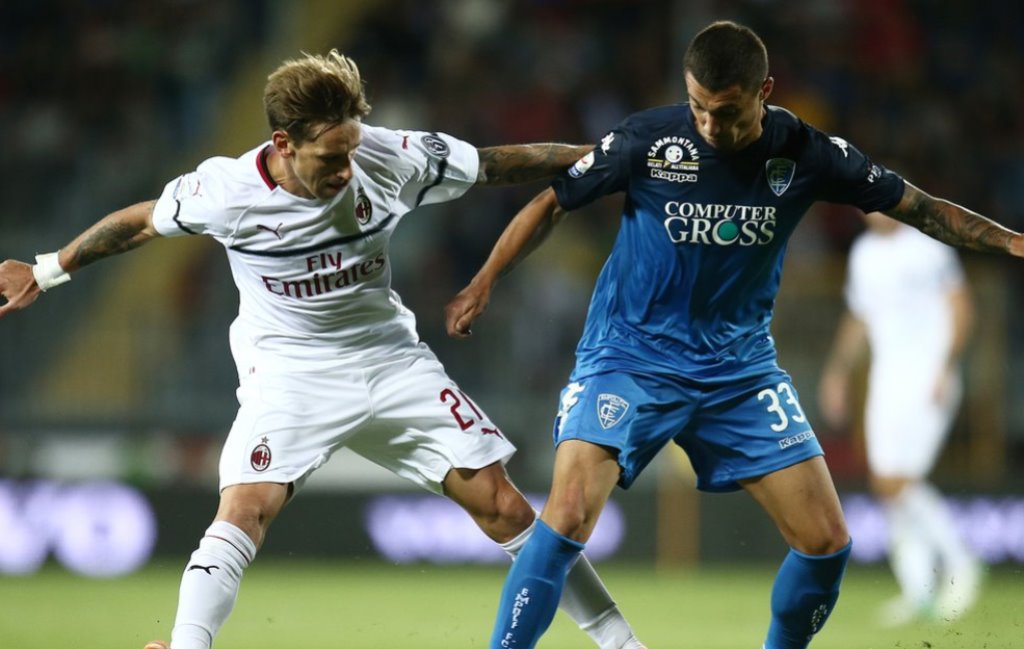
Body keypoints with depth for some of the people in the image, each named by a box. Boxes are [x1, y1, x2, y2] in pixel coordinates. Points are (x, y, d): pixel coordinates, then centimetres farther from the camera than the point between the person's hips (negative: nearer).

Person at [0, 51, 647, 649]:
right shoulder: (225, 192, -19)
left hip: (393, 359, 2)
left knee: (502, 505, -2)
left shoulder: (390, 159, -16)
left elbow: (500, 163, -4)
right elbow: (141, 222, -1)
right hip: (290, 372, -2)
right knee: (246, 508, -26)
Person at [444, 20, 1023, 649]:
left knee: (827, 542, -3)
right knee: (569, 517, -23)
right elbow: (553, 203, -1)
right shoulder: (648, 139, -14)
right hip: (631, 355, -3)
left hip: (740, 366, 3)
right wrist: (482, 285, -4)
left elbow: (915, 206, 1)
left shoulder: (806, 153, -8)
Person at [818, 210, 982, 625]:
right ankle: (917, 593, 5)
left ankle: (959, 563, -1)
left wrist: (947, 367, -17)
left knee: (897, 482, -17)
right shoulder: (863, 253, 14)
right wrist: (838, 371, 18)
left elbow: (960, 308, -9)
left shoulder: (928, 248, -7)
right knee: (886, 484, 0)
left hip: (929, 383, -7)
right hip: (885, 383, 7)